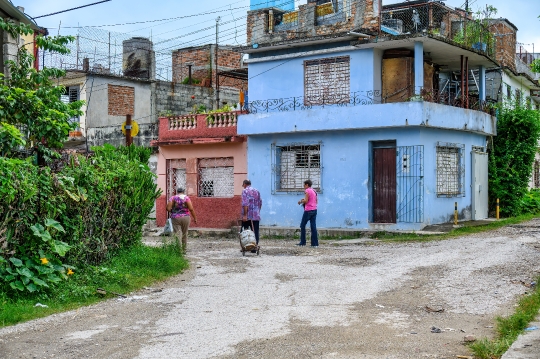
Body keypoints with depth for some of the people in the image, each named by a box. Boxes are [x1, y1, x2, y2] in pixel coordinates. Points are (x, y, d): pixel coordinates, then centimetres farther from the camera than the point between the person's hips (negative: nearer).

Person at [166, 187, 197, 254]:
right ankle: (184, 250, 24)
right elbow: (191, 209, -9)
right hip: (185, 218, 1)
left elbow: (168, 208, -6)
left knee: (177, 235, -1)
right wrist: (195, 218, -1)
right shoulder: (186, 198, -1)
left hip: (175, 218, -1)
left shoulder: (173, 198, 1)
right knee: (184, 235, 14)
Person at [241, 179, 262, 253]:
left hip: (247, 216, -4)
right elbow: (260, 203, 15)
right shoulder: (257, 191, 13)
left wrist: (245, 215, -17)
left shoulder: (245, 191, -4)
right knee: (255, 232, 4)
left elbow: (245, 204, -15)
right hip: (256, 216, 4)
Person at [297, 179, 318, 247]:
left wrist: (301, 201, 4)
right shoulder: (314, 191, 15)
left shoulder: (307, 191, -9)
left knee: (302, 225, 3)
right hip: (314, 210, 8)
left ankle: (302, 242, 4)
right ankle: (315, 243, 0)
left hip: (308, 210, -7)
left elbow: (306, 201, -16)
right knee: (313, 226, 4)